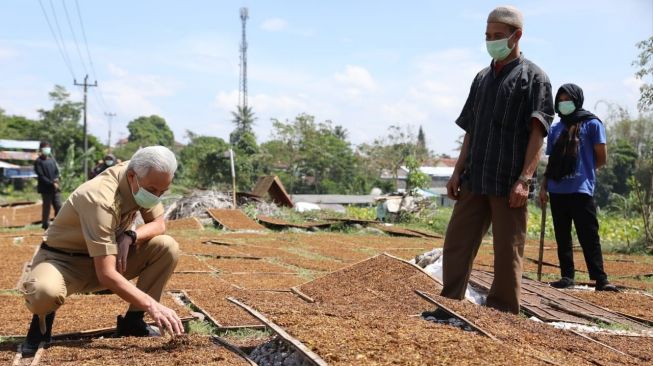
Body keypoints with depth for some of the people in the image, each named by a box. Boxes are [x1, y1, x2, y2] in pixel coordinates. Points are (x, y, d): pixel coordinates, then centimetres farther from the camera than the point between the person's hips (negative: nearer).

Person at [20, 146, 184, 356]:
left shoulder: (146, 183, -12)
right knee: (44, 292, -41)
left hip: (108, 255, 7)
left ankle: (133, 321, -2)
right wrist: (152, 305, -40)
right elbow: (105, 274, -37)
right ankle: (42, 320, -3)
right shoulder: (100, 199, -34)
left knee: (167, 248, -15)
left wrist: (130, 236, -21)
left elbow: (158, 225, 1)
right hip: (63, 258, -7)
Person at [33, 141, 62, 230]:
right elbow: (41, 176, -10)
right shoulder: (38, 161, -3)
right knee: (46, 207, -1)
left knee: (58, 206, 2)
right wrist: (51, 183, -16)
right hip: (45, 188, -5)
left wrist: (56, 179, -7)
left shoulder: (52, 160, 15)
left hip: (55, 188, 5)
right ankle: (46, 225, 7)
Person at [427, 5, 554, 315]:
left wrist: (524, 178, -17)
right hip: (474, 180, 6)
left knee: (507, 252, 1)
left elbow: (537, 133, -8)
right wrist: (458, 171, 11)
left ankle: (502, 315, 10)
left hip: (508, 183, -6)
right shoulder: (482, 78, 17)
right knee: (456, 243, 6)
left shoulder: (533, 77, -1)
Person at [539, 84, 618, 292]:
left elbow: (601, 159, 1)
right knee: (562, 237, 7)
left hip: (581, 190, -5)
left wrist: (582, 170, 11)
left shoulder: (592, 124, 1)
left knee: (589, 237, -7)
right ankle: (567, 276, 13)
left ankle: (600, 279, -5)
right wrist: (544, 186, 9)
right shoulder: (555, 129, 16)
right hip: (557, 191, 5)